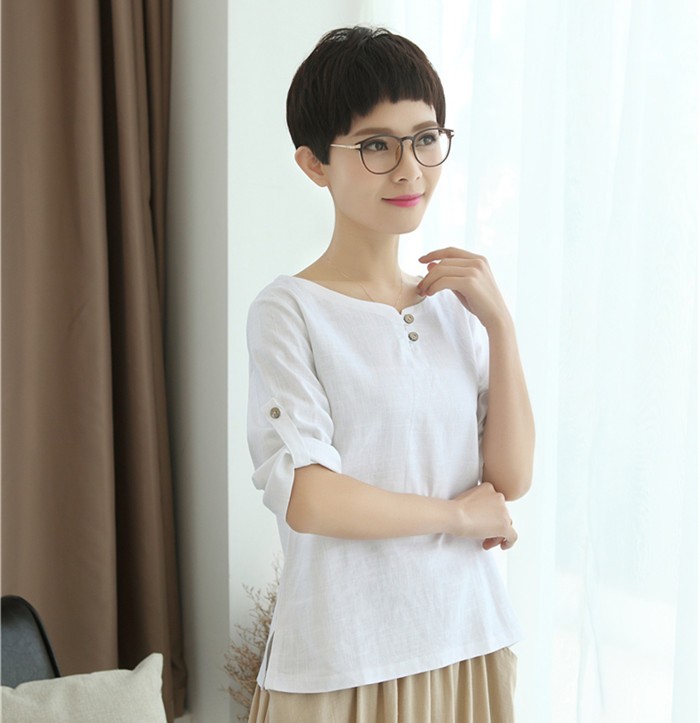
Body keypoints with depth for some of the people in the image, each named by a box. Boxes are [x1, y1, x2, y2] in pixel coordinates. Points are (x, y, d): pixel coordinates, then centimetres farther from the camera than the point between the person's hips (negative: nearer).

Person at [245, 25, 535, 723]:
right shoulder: (290, 310, -11)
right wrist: (460, 514, -8)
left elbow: (512, 478, 0)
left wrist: (500, 324, -8)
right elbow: (306, 499, -19)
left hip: (470, 643, 5)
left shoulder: (455, 302, 5)